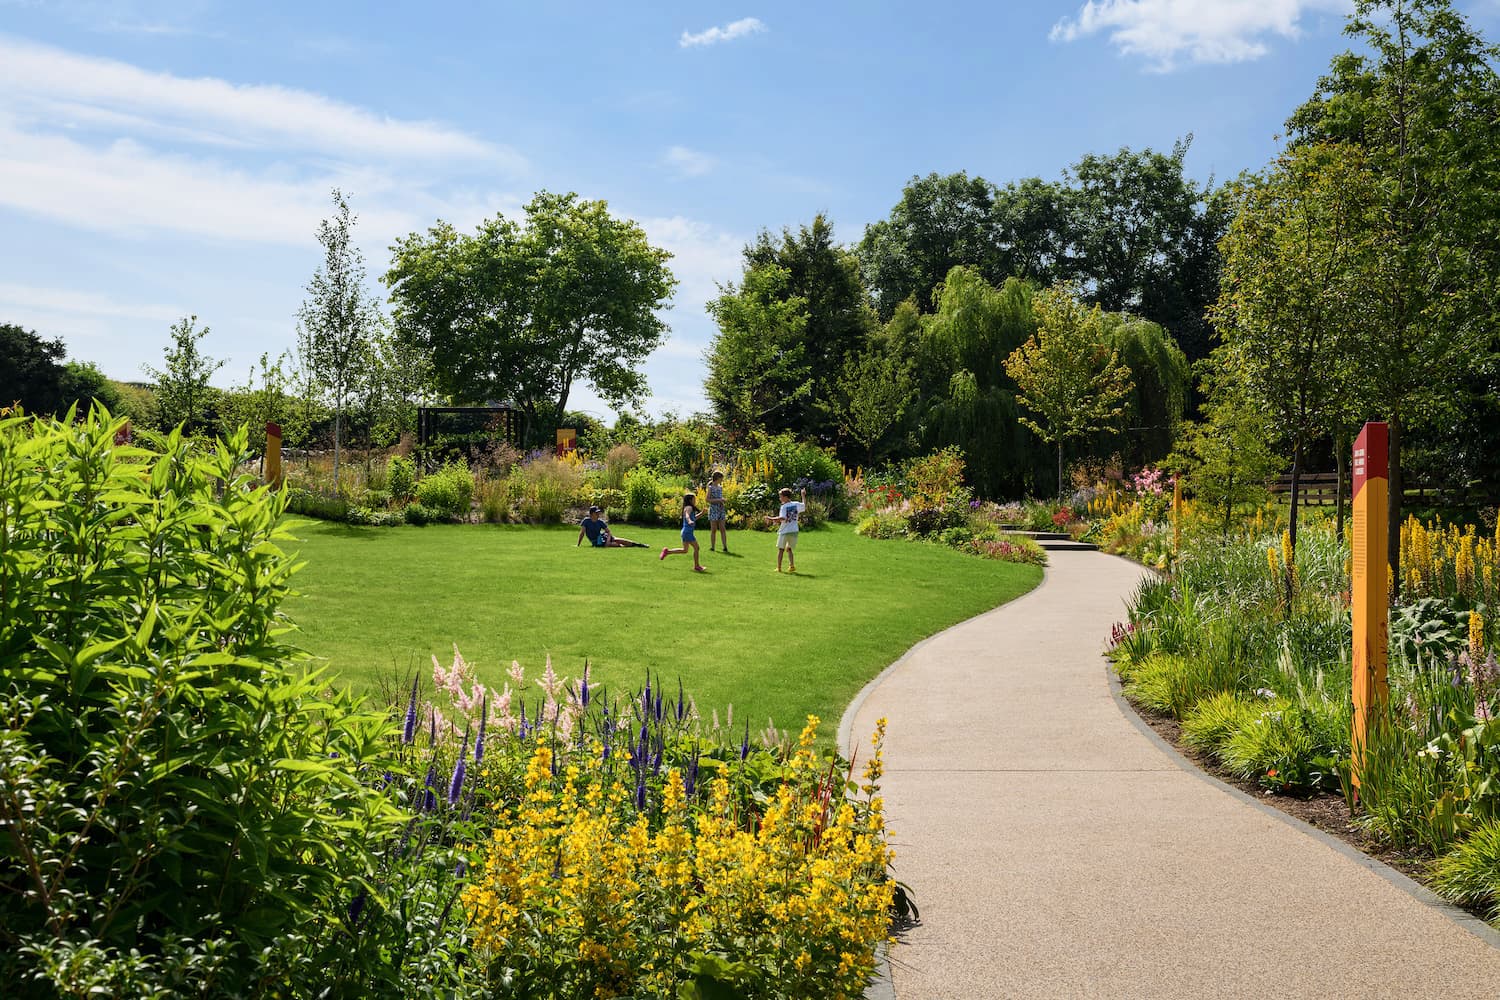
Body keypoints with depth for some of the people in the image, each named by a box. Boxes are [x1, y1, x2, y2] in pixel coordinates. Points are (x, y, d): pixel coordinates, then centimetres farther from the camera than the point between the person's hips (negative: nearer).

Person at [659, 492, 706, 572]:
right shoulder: (689, 507, -12)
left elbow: (694, 518, 31)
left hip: (685, 532, 10)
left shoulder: (688, 508, 17)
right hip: (688, 532, -10)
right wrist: (689, 521, -54)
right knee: (696, 547, -2)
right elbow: (687, 515, -33)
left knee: (684, 550, 17)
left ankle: (667, 551, 16)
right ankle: (696, 566, 5)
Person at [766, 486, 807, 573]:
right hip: (794, 530, 5)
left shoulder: (784, 506, -12)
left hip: (784, 531, -5)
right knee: (789, 549, 19)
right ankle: (792, 566, 5)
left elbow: (782, 518, -24)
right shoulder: (796, 504, 4)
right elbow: (805, 506, 22)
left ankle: (778, 568, 5)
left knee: (781, 549, 7)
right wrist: (803, 496, 31)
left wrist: (771, 518, -17)